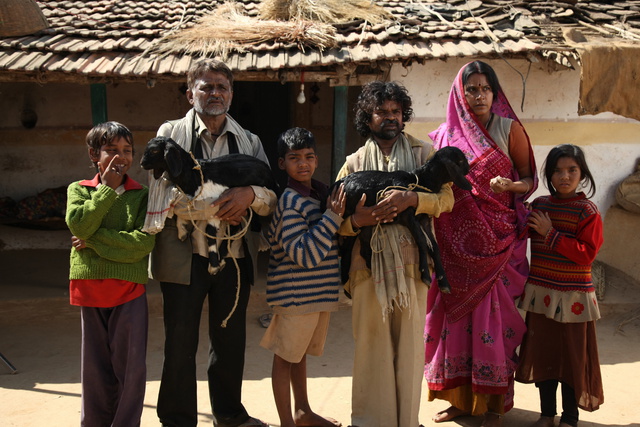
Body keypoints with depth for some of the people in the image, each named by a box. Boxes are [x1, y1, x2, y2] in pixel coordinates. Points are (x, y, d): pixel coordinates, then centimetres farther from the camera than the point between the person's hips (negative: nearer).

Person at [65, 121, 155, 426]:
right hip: (89, 289, 1)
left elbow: (144, 242, -12)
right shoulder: (78, 190, 7)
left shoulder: (141, 195, 2)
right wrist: (107, 188, -10)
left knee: (131, 368, 1)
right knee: (95, 368, 11)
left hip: (130, 290, -1)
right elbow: (79, 225, -13)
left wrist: (93, 240, -13)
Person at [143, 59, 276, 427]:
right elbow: (165, 196, -11)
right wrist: (216, 208, -17)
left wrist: (250, 194, -18)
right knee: (180, 345, 4)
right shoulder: (171, 134, 1)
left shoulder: (249, 142, 11)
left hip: (234, 255, 4)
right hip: (184, 255, -3)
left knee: (231, 340, 16)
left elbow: (272, 200, 4)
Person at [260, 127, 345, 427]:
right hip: (296, 293, -8)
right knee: (285, 356, 6)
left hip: (320, 290, 8)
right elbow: (304, 254, -25)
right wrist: (333, 216, -24)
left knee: (300, 352, 22)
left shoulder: (321, 193, 7)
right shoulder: (288, 202, -18)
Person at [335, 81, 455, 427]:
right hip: (369, 265, 0)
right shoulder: (354, 163, 12)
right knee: (372, 343, 3)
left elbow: (446, 198, -1)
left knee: (410, 345, 3)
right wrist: (356, 220, -16)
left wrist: (411, 199, -18)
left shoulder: (423, 153, 11)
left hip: (412, 263, 0)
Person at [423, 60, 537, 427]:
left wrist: (511, 185, -16)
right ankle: (462, 397, 21)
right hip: (459, 242, 3)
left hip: (498, 238, -2)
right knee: (458, 315, 6)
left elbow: (530, 179, 3)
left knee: (493, 318, -1)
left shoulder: (509, 128, 0)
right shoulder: (447, 135, 6)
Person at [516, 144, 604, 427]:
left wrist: (551, 234, -17)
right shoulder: (539, 205, 6)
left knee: (572, 356, 5)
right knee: (543, 353, 12)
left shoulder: (587, 211, -8)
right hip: (541, 293, 5)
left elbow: (586, 254, -16)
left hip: (573, 297, -4)